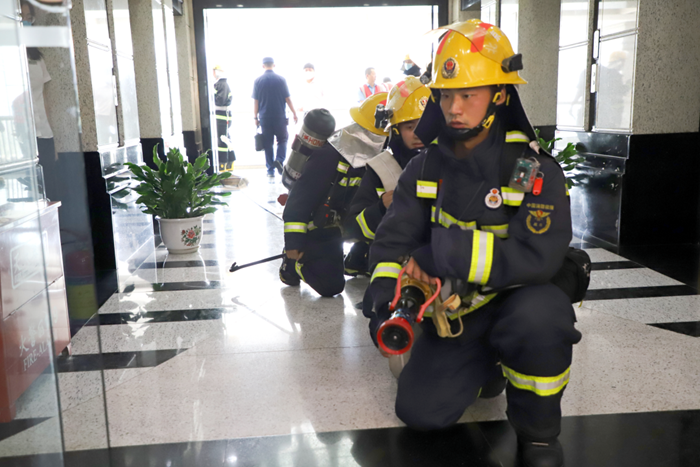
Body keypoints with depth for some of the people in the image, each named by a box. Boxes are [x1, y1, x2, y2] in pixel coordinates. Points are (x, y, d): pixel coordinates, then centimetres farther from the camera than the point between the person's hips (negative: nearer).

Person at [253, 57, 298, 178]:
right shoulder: (281, 79, -3)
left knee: (268, 144, 8)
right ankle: (280, 160, -9)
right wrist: (294, 113, 5)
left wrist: (255, 117, 7)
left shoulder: (258, 81, -1)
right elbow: (287, 99, -2)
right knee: (282, 139, 14)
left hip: (264, 117, 1)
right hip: (280, 117, -1)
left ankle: (270, 170, 9)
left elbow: (255, 101, -1)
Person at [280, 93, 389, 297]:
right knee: (330, 285, -20)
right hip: (318, 231, -7)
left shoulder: (378, 159, 0)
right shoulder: (329, 156, -23)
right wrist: (293, 243, -20)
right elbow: (299, 199, -21)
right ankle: (293, 264, 4)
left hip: (346, 225, 8)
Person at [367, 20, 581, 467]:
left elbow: (536, 257, -30)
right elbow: (394, 239, -5)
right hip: (455, 311, 4)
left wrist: (442, 254, -30)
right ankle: (487, 365, 26)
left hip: (518, 300, -4)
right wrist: (387, 300, -23)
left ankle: (538, 431, -9)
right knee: (420, 410, -5)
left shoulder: (535, 170, -18)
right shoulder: (426, 168, -2)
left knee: (539, 314, -38)